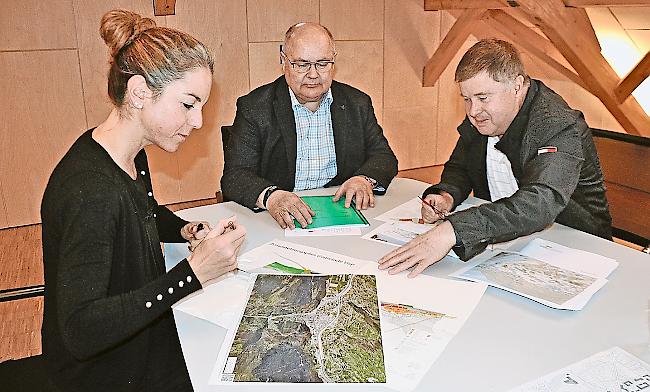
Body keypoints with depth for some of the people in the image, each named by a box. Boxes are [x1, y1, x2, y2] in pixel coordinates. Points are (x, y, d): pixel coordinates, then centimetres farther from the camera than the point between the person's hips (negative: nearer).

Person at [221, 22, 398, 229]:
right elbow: (234, 176, -12)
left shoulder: (357, 103, 7)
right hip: (284, 222, -1)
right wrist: (270, 196, -33)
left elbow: (384, 157, 8)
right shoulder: (254, 108, -5)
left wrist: (364, 180, -16)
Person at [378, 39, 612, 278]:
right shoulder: (479, 117, -2)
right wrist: (446, 196, -15)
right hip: (501, 238, 6)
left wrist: (453, 230, -53)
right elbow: (458, 168, 11)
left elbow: (540, 204, -41)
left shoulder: (562, 128, -24)